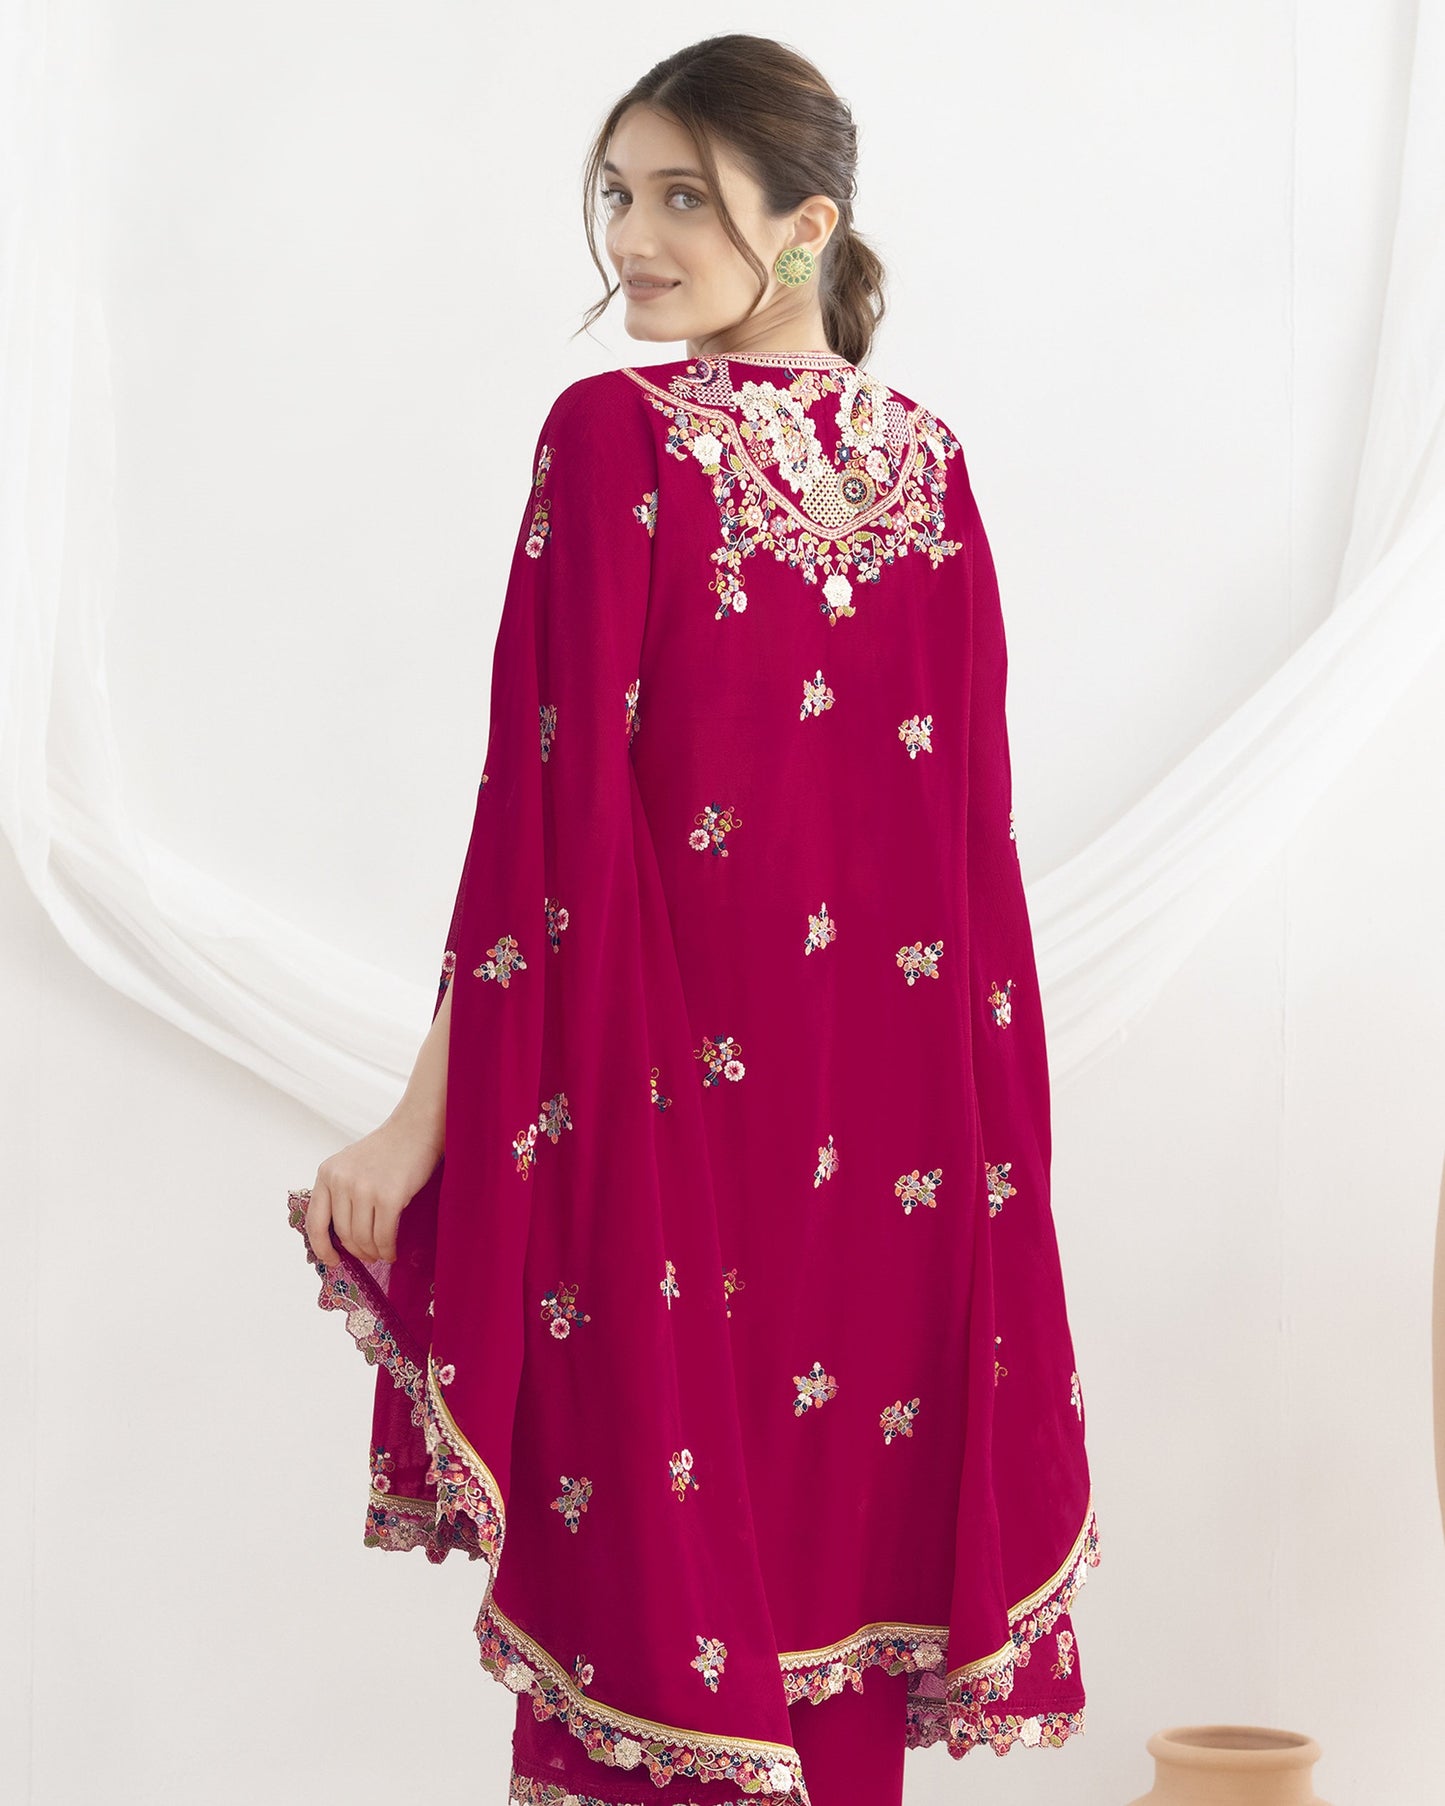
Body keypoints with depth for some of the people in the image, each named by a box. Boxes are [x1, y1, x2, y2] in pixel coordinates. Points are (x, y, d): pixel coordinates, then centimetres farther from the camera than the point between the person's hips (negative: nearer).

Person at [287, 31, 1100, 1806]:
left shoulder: (616, 437, -12)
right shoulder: (925, 458, 5)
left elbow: (554, 804, -16)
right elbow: (973, 813, 7)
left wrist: (427, 1118, -12)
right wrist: (969, 1111, 16)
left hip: (669, 1089, -5)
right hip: (885, 1108, 6)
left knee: (655, 1560, 3)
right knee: (838, 1511, 14)